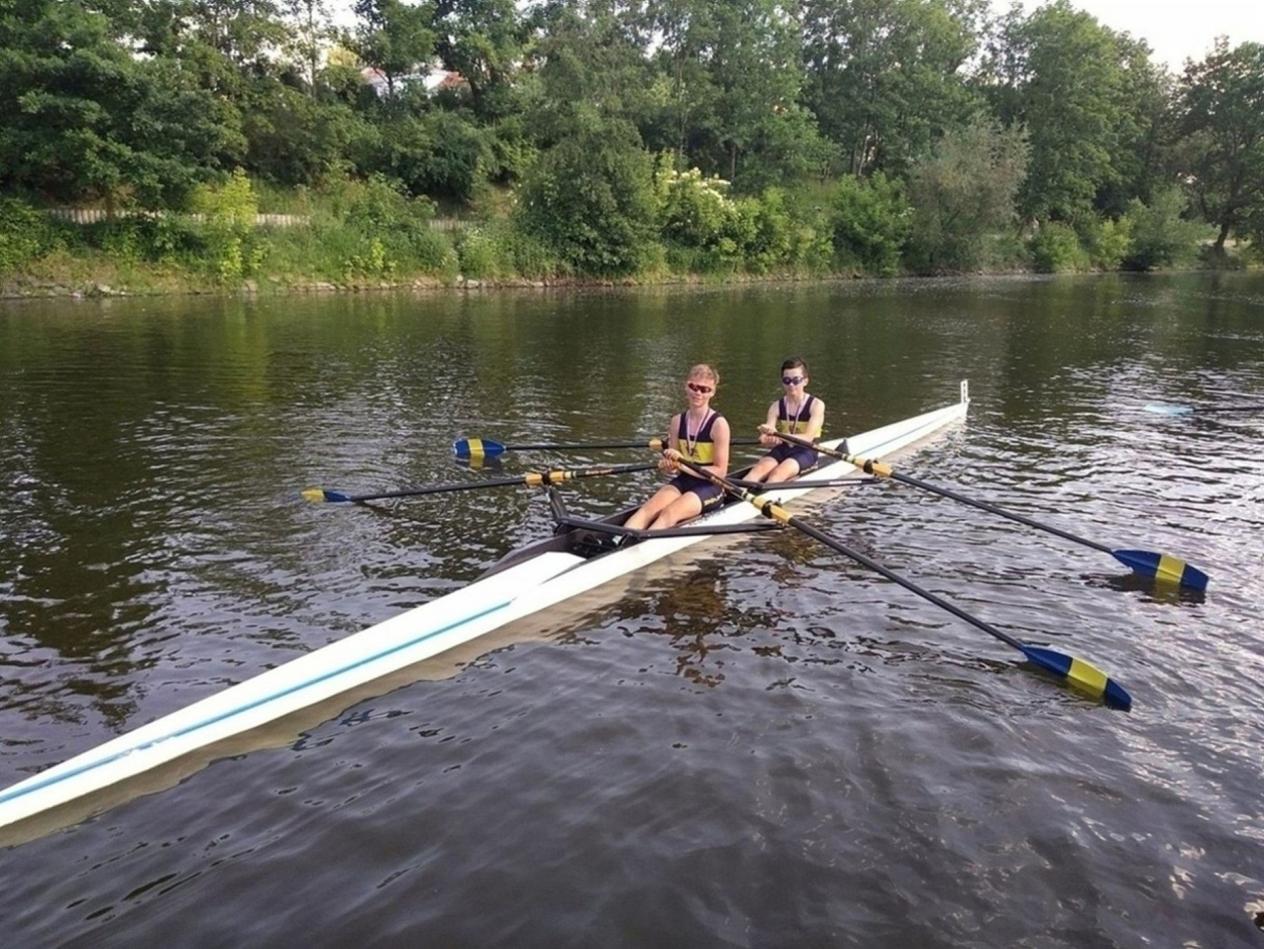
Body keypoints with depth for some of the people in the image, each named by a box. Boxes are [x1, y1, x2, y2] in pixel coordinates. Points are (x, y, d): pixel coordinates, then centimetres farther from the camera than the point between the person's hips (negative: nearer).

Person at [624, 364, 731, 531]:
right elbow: (675, 467, 11)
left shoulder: (718, 424, -9)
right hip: (683, 481, 5)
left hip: (710, 487, -5)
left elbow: (720, 471, -12)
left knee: (669, 514, -30)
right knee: (648, 509, -23)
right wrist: (669, 466, -14)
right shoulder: (677, 421, 6)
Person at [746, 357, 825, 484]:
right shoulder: (776, 406, 5)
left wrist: (781, 437, -36)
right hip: (782, 450, 3)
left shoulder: (816, 405, -5)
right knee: (759, 469, -27)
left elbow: (808, 438, -19)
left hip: (805, 452, -3)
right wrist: (767, 439, -33)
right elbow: (766, 440, -6)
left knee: (778, 473, -32)